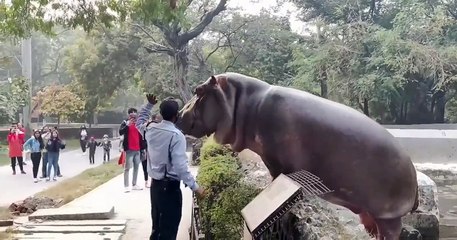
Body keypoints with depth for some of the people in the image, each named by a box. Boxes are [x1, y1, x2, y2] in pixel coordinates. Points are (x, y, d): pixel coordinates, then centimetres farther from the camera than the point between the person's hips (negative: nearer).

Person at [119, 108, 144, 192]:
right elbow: (120, 132, -17)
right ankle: (126, 186, -5)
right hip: (129, 149, -5)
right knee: (127, 168, -5)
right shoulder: (125, 123, 0)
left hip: (137, 149, 5)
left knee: (136, 167, 9)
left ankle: (134, 185, 16)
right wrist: (127, 125, -28)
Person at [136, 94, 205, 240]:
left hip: (155, 185, 8)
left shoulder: (151, 129, 2)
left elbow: (139, 122, 27)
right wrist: (195, 187, -17)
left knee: (157, 227, 17)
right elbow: (180, 166, -22)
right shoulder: (176, 135, -18)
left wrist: (149, 105, 25)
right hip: (170, 187, -8)